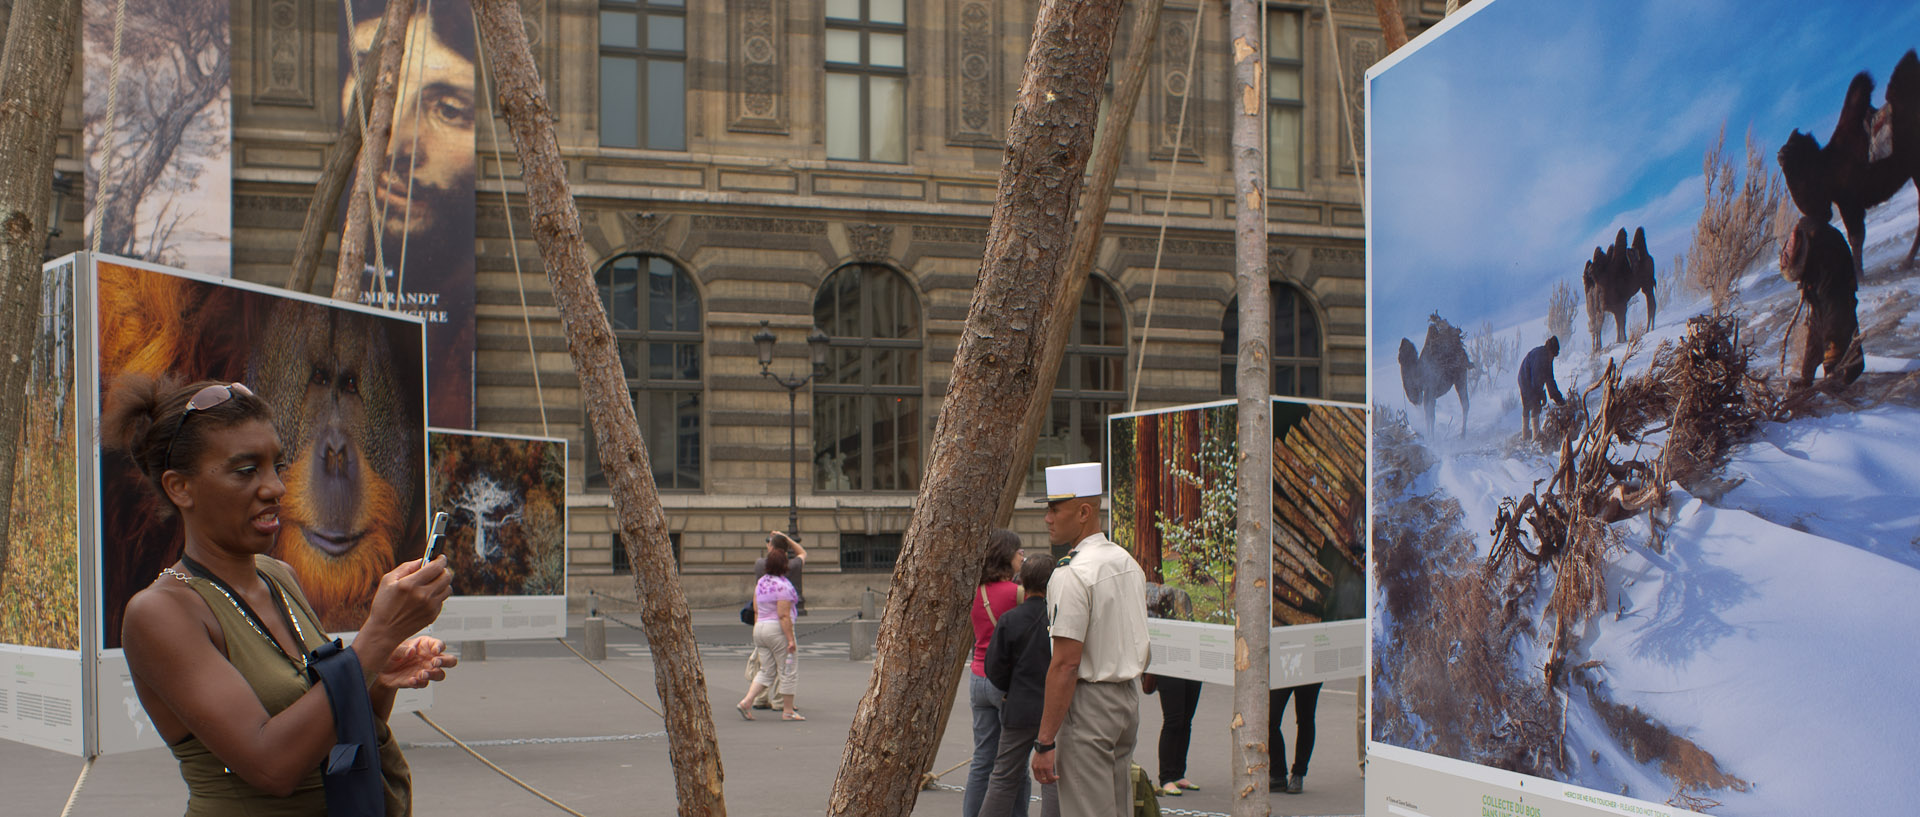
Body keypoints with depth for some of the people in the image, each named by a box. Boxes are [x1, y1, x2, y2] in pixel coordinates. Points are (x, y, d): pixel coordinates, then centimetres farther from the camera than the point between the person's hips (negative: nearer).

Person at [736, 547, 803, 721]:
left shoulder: (761, 583, 8)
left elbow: (756, 611, 12)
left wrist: (758, 635, 19)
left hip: (760, 629, 8)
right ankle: (788, 711, 6)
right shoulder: (783, 586, -16)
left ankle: (746, 702, -1)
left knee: (766, 671, 12)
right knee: (788, 671, 3)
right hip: (778, 630, -8)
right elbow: (784, 616, -19)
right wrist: (790, 640, -18)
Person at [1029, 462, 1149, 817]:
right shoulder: (1129, 563, 10)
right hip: (1128, 698, 9)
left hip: (1088, 704, -9)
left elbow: (1066, 664, -21)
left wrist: (1045, 742, -19)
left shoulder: (1072, 575, -18)